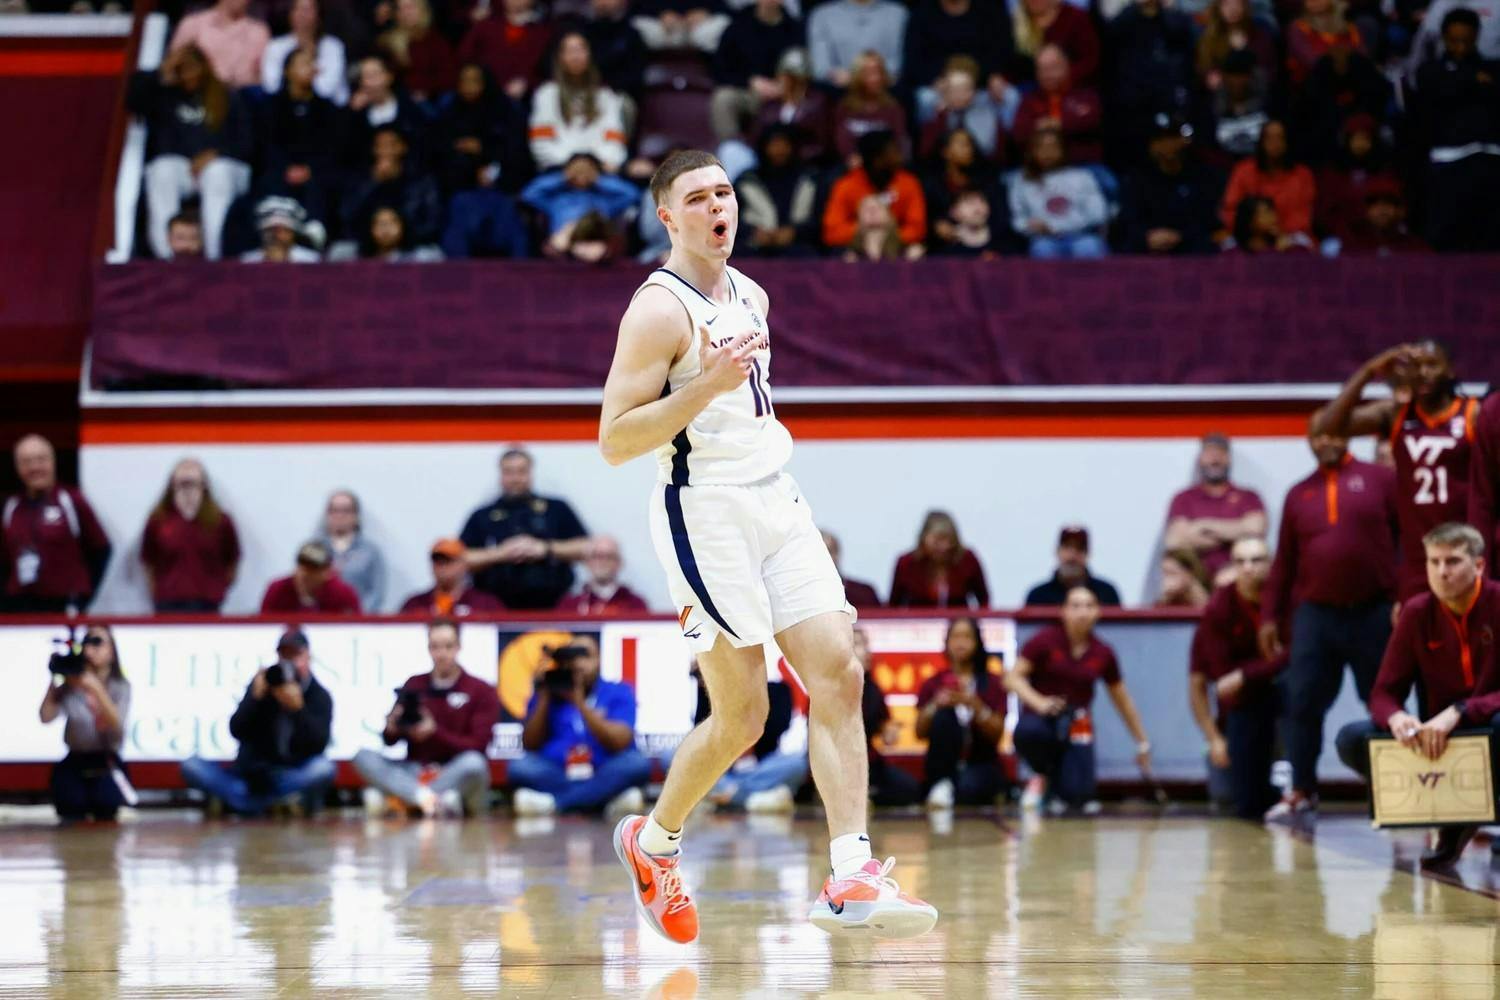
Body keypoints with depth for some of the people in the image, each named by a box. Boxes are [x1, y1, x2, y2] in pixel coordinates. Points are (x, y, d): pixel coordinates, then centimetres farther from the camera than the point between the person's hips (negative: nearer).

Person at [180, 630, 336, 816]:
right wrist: (255, 697, -22)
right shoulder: (263, 684, 1)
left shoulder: (320, 697, -1)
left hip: (292, 778, -1)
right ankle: (277, 803, -32)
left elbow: (318, 745, -16)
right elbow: (236, 731, -8)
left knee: (324, 768, -33)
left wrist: (298, 708, -29)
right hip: (250, 776, 1)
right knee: (191, 766, -20)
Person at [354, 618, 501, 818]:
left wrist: (435, 733, -22)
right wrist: (391, 728, -16)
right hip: (415, 774, 3)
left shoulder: (482, 691, 2)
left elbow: (476, 748, -8)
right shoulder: (413, 686, 10)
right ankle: (434, 799, -41)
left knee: (473, 763, -37)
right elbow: (389, 741, 8)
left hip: (457, 776, -3)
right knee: (364, 757, -21)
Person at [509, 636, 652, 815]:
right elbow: (530, 746, 2)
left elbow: (619, 743, -11)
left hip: (603, 778, -1)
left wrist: (580, 703, -18)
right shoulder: (549, 693, 10)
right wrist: (544, 699, -8)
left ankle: (553, 803, -32)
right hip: (556, 778, 1)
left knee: (637, 763, -29)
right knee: (520, 768, -26)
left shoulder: (618, 693, 5)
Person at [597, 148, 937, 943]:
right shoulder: (659, 309, -12)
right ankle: (653, 841, 21)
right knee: (742, 717, -5)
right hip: (705, 514, -7)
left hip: (777, 503, 7)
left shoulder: (750, 296, 14)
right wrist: (709, 386, -25)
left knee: (837, 677, -7)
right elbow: (613, 441, -18)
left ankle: (851, 879, -11)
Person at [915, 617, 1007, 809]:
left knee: (968, 788, -39)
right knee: (944, 716, -28)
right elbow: (920, 733, -1)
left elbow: (996, 734, -5)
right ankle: (943, 784, -24)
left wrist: (975, 705, -20)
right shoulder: (933, 684, 6)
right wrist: (934, 705, -19)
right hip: (943, 766, 2)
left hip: (981, 765, -2)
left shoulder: (992, 684, 4)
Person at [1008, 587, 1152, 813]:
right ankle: (1043, 776, -5)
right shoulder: (1045, 640, -7)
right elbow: (1012, 678, -11)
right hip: (1040, 719, -1)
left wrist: (1142, 743, 18)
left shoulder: (1103, 654, 1)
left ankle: (1058, 782, 19)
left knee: (1079, 797, -21)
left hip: (1076, 728, 1)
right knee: (1028, 731, -40)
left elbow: (1122, 701, 13)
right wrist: (1039, 702, -28)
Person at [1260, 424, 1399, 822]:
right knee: (1302, 704, 1)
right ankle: (1302, 792, 10)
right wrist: (1270, 616, 10)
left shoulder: (1379, 480, 2)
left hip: (1373, 614, -3)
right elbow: (1284, 561, 14)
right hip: (1315, 614, 3)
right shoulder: (1298, 495, 12)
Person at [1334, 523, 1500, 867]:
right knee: (1351, 739, -17)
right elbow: (1384, 693, -1)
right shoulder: (1417, 613, -1)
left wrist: (1457, 713, -34)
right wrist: (1395, 717, -26)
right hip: (1437, 740, 5)